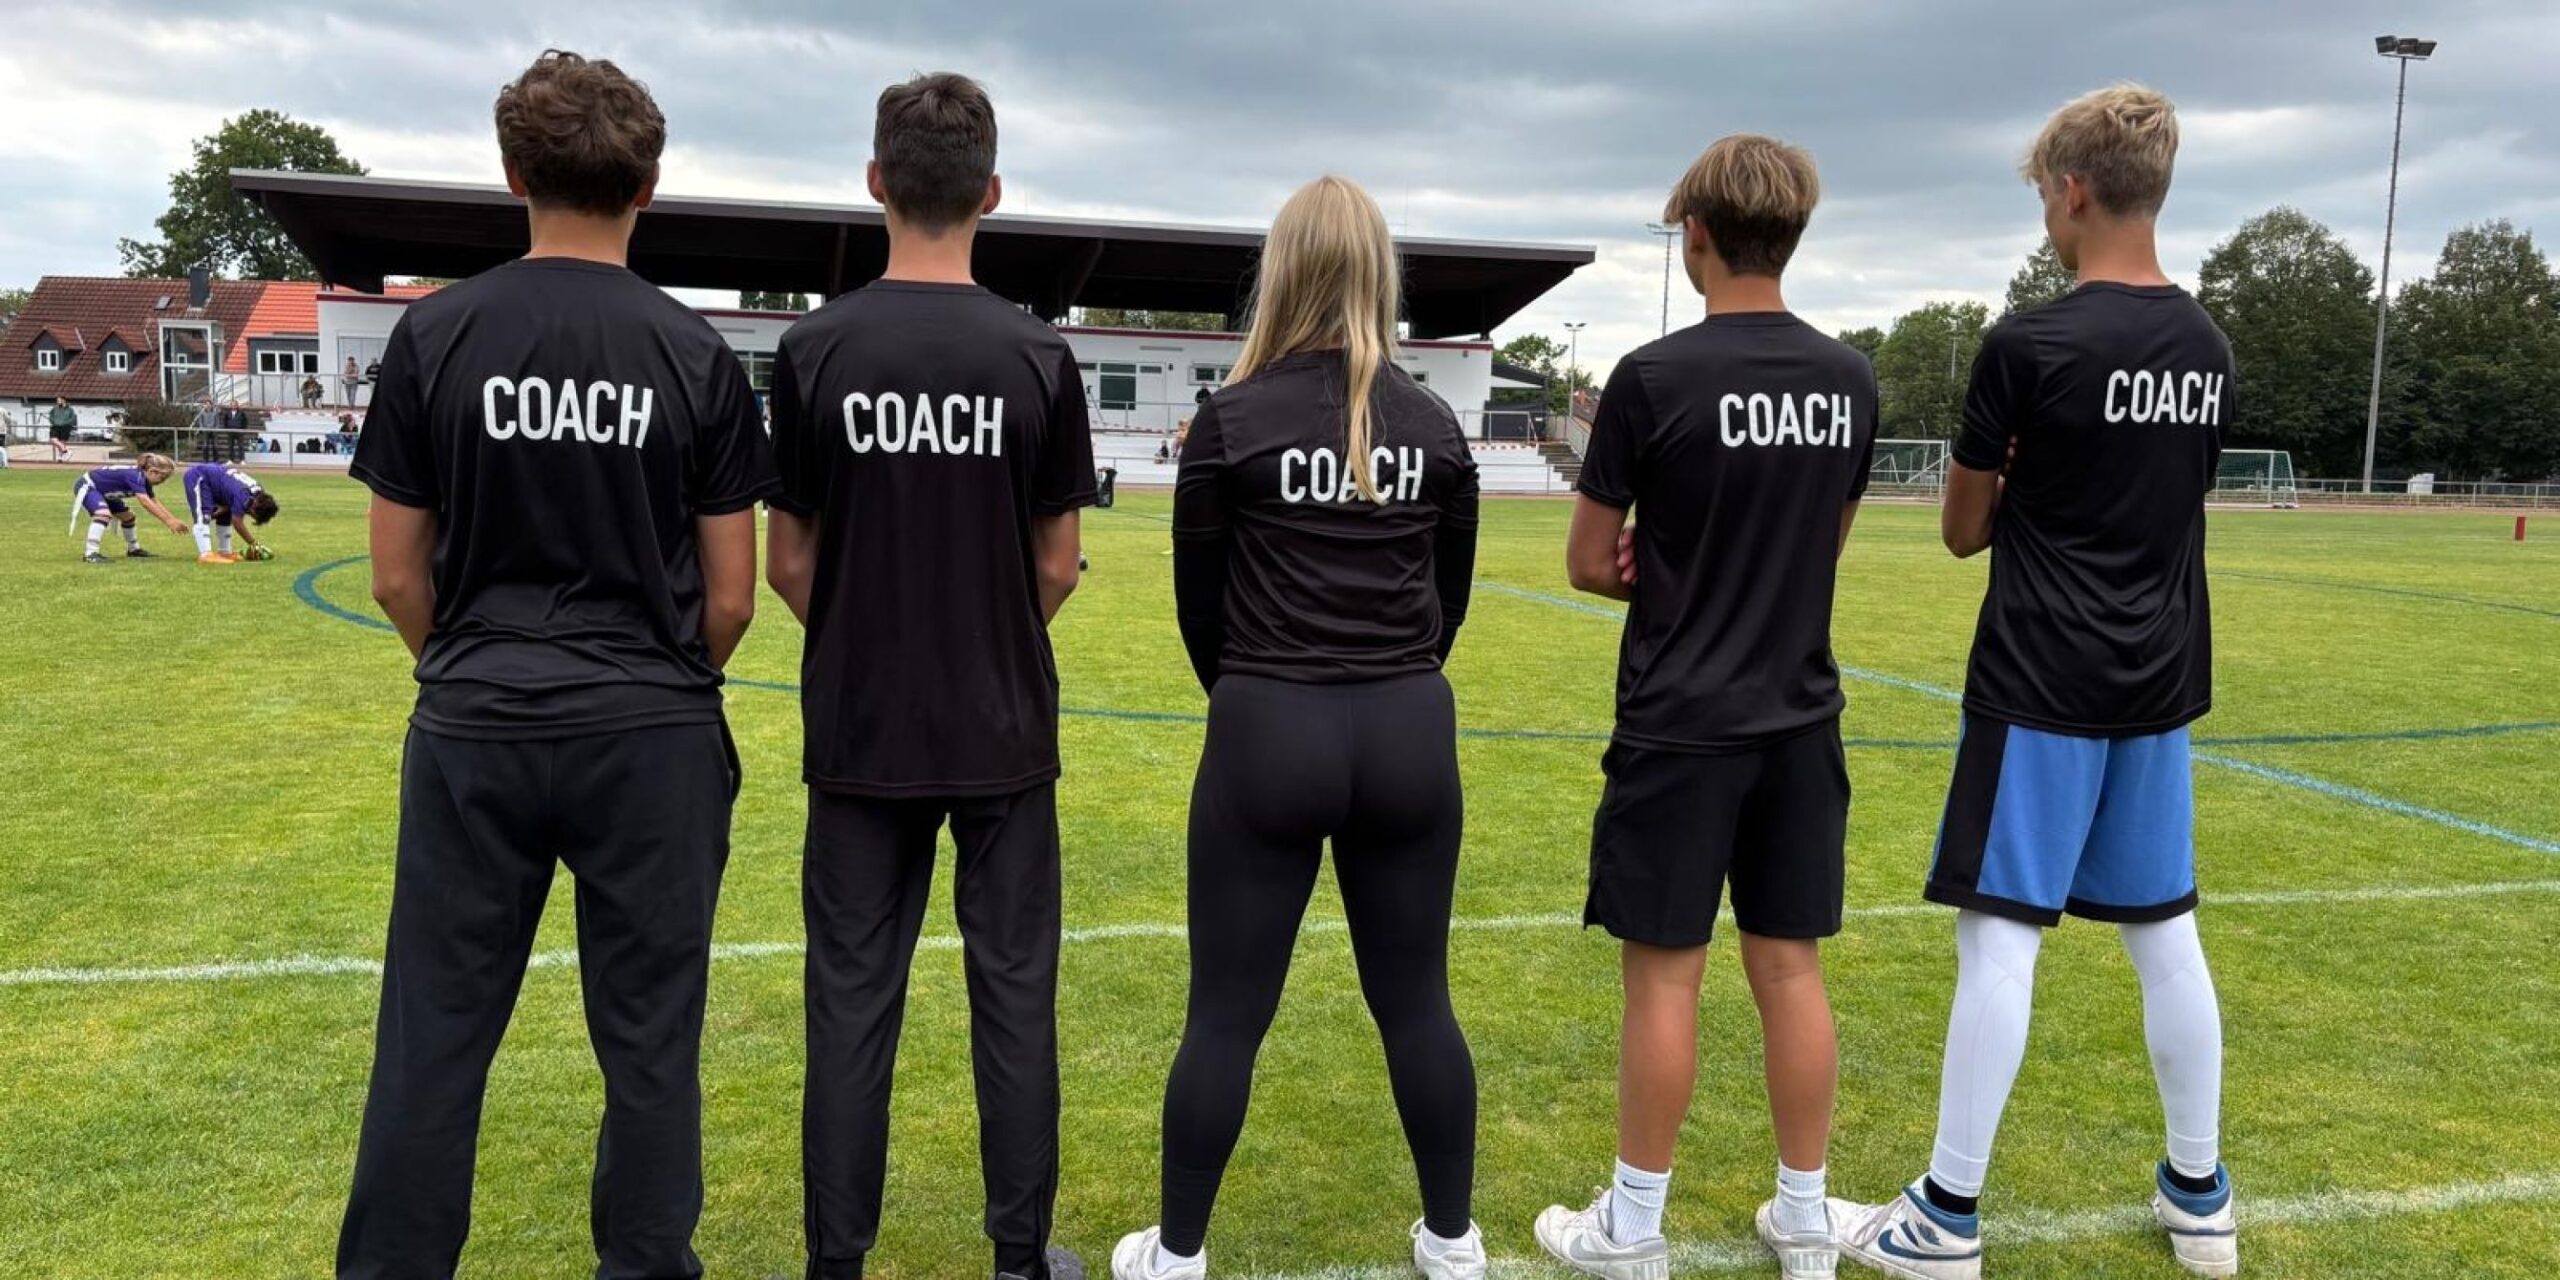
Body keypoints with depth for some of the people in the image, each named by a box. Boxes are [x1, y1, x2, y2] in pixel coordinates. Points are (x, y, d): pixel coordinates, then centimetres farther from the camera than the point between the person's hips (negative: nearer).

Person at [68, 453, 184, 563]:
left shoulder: (144, 480, -3)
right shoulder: (134, 476, -32)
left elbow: (156, 504, 3)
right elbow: (146, 503, -41)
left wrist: (174, 521, -4)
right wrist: (169, 522, -41)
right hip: (86, 486, -11)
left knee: (127, 516, 16)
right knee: (104, 514, -34)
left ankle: (133, 549, 35)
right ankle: (90, 554, -36)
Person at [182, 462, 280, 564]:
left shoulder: (258, 491, -8)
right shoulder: (243, 495, -34)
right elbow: (237, 522, -28)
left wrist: (224, 508, -18)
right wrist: (254, 544, -22)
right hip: (198, 477, -10)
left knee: (225, 516, 13)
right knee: (203, 517, -22)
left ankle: (224, 552, 19)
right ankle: (205, 555, -31)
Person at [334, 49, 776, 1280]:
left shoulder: (434, 334, -2)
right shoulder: (696, 353, -4)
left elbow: (398, 576, 2)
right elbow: (730, 599, -1)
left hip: (475, 732, 1)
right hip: (654, 740, -1)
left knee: (435, 1036, 11)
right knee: (649, 1040, 10)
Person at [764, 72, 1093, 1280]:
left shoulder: (814, 348, -6)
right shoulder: (1039, 356, -7)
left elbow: (792, 566, -1)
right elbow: (1056, 569, -1)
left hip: (862, 731, 1)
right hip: (1003, 732, 0)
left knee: (853, 1001, 10)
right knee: (1014, 996, 10)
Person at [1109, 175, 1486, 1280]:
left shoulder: (1232, 419, -6)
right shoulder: (1435, 423, 3)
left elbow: (1198, 598, 1)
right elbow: (1450, 596, 10)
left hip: (1269, 734, -3)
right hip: (1409, 734, 3)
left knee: (1226, 1013, 7)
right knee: (1416, 1001, 14)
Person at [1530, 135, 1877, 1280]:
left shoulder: (1654, 377, -13)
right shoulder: (1849, 379, 4)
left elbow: (1590, 563, -5)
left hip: (1681, 727, -5)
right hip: (1801, 722, 5)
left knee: (1663, 972, 4)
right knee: (1790, 968, 12)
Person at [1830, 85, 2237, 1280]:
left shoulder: (2029, 344, -14)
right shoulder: (2209, 350, 7)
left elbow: (1963, 530, -4)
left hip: (2044, 687, -7)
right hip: (2161, 682, 7)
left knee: (1999, 936, -2)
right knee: (2165, 932, 15)